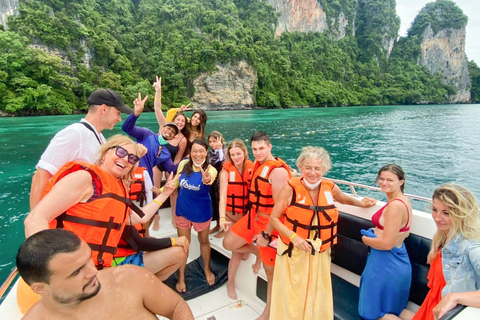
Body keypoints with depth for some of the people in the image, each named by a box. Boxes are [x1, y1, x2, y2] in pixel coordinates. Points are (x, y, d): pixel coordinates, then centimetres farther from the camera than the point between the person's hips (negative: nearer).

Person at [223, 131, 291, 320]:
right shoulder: (258, 164, 5)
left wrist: (266, 234, -21)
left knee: (271, 270, 8)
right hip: (253, 216, 8)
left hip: (269, 222, -8)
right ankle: (258, 252, 30)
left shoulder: (278, 170, -22)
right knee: (228, 243, 12)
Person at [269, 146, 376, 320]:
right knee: (292, 298, 10)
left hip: (320, 254, 4)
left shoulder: (331, 188, -4)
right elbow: (274, 218, -11)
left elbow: (344, 199, 22)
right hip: (294, 253, -3)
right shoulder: (291, 188, -16)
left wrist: (361, 204, 21)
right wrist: (294, 237, -22)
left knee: (317, 296, 17)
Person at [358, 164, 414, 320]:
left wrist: (365, 239, -9)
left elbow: (387, 243, -24)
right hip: (399, 262, 10)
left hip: (386, 264, -10)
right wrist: (378, 231, 7)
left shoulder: (395, 205, -24)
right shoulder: (404, 200, 6)